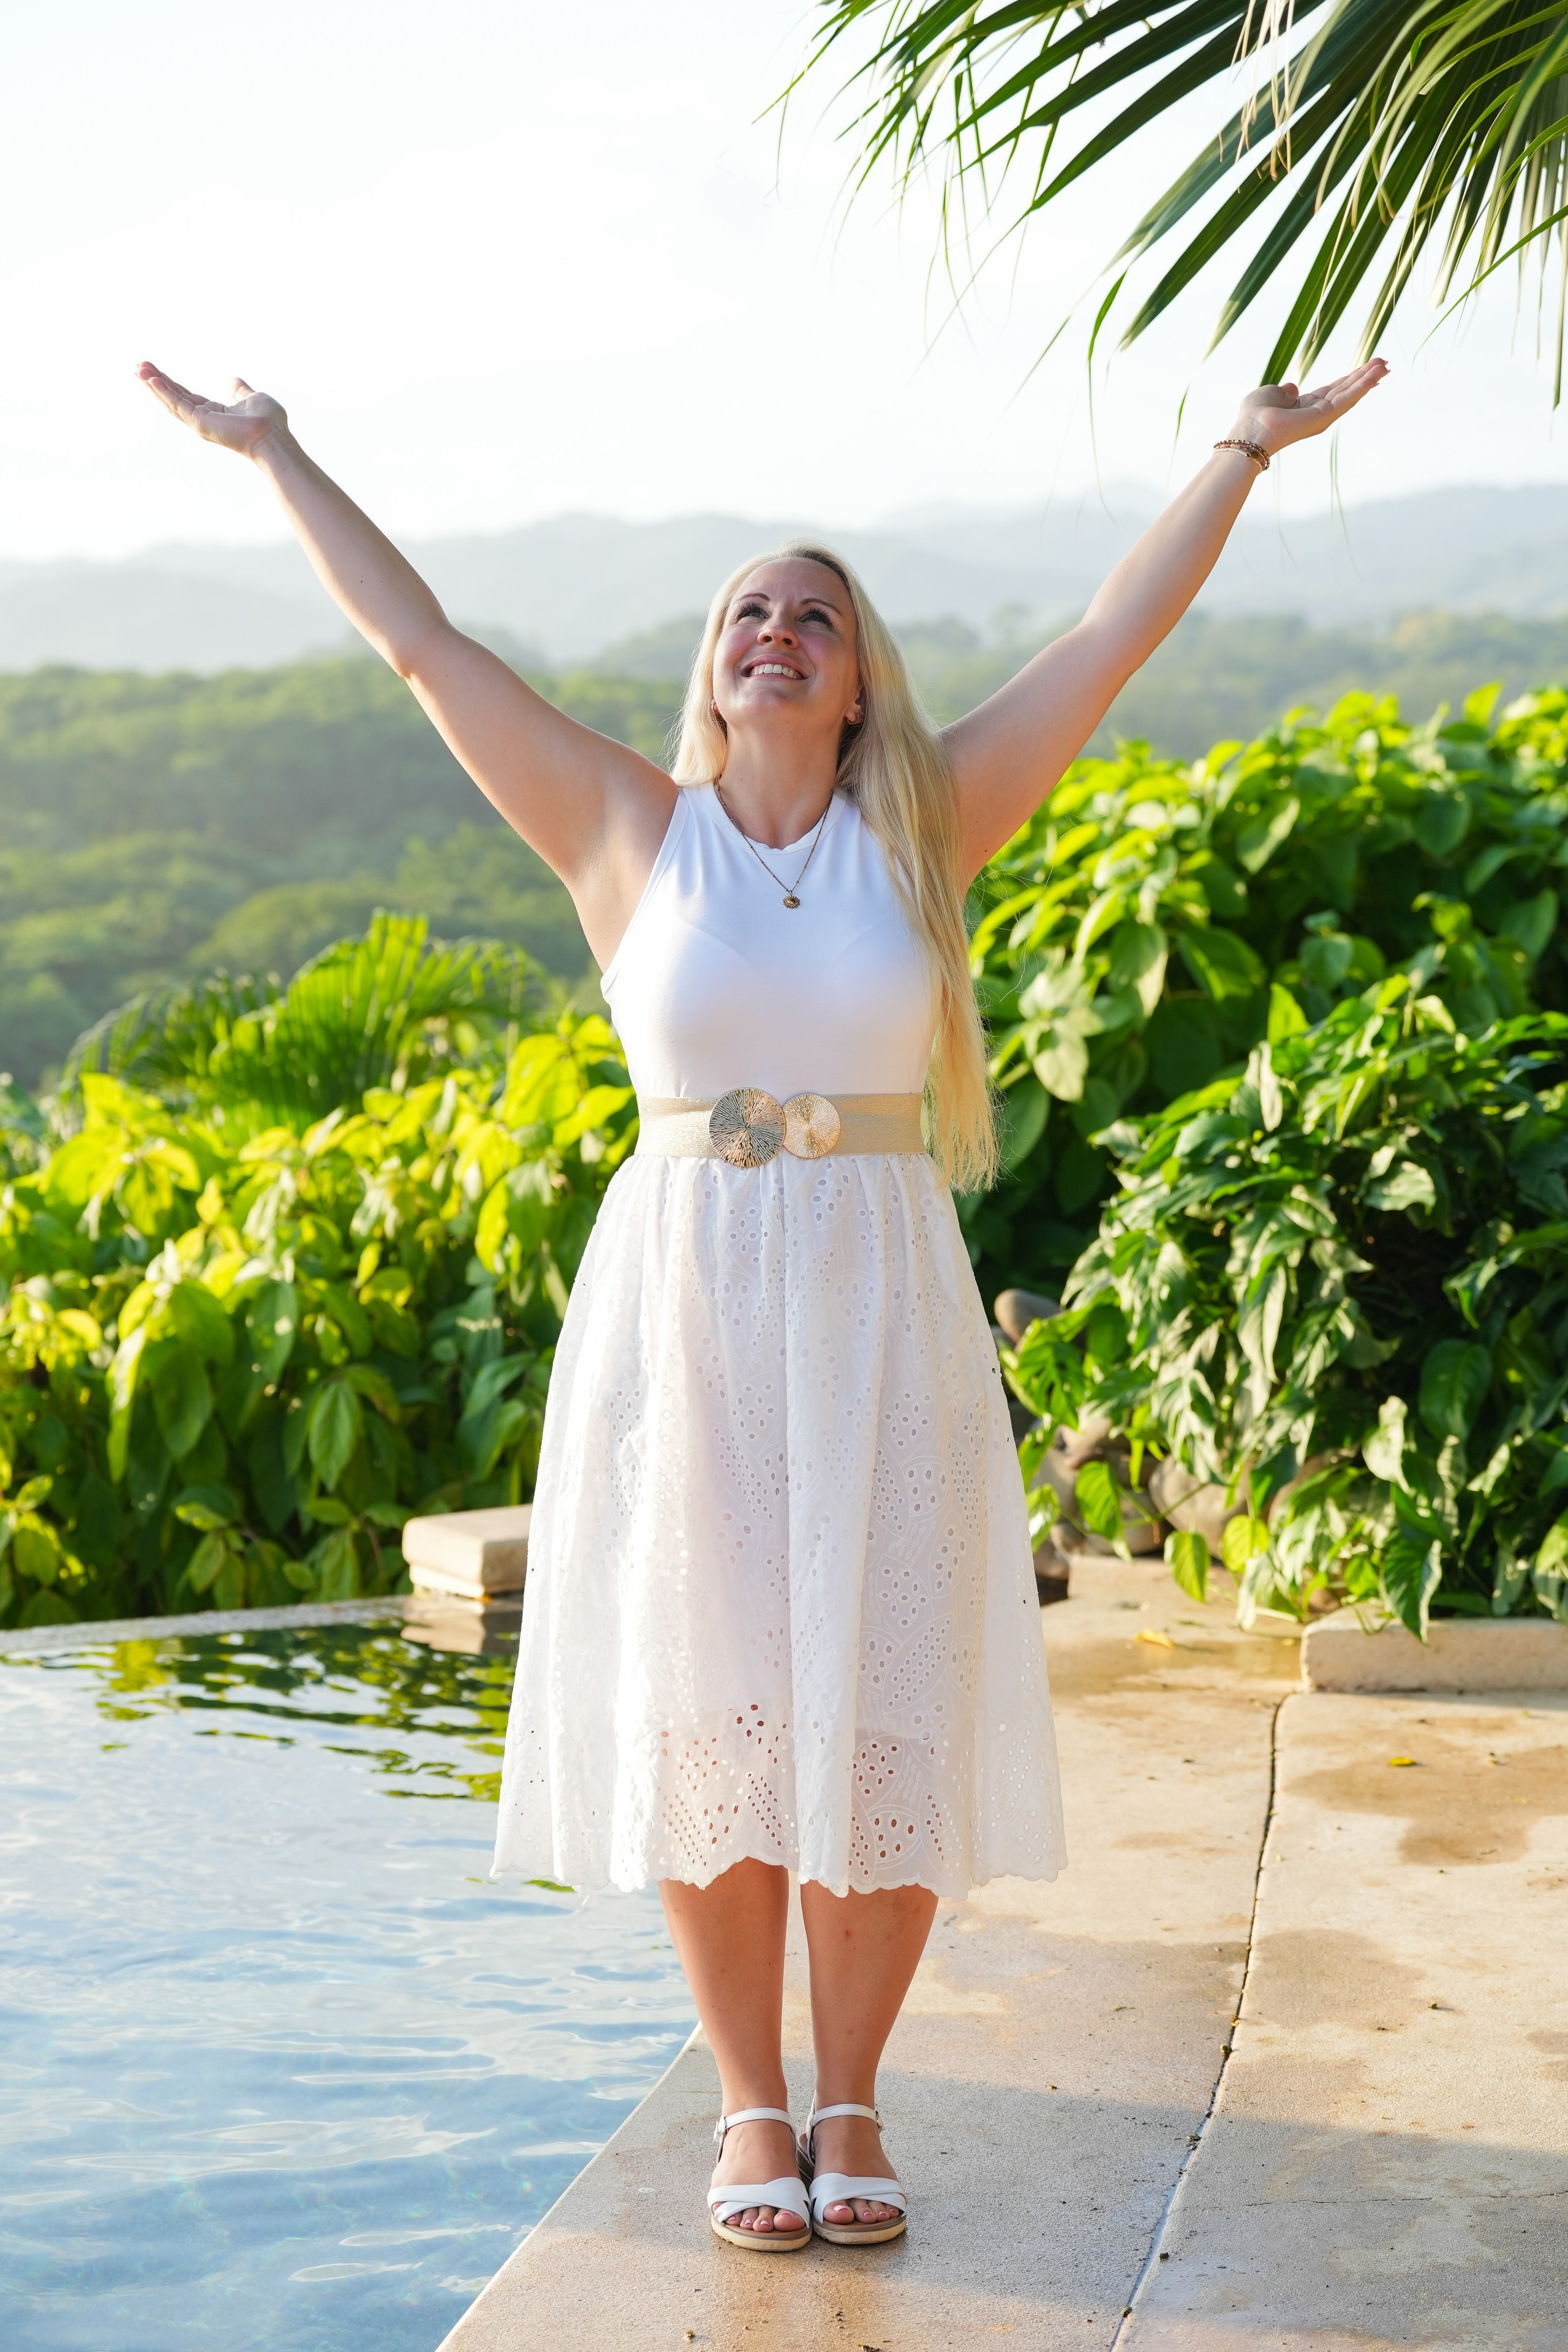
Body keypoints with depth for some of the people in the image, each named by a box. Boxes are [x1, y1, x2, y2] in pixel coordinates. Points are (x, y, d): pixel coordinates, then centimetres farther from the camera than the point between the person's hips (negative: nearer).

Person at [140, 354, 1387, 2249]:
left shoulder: (926, 829, 6)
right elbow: (422, 643, 6)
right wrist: (279, 459, 9)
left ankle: (852, 2102, 16)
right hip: (679, 1307, 0)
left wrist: (1248, 448, 7)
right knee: (705, 1708, 2)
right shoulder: (631, 833, 4)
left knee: (880, 1708, 1)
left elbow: (1112, 639, 6)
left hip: (880, 1311, 1)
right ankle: (750, 2106, 16)